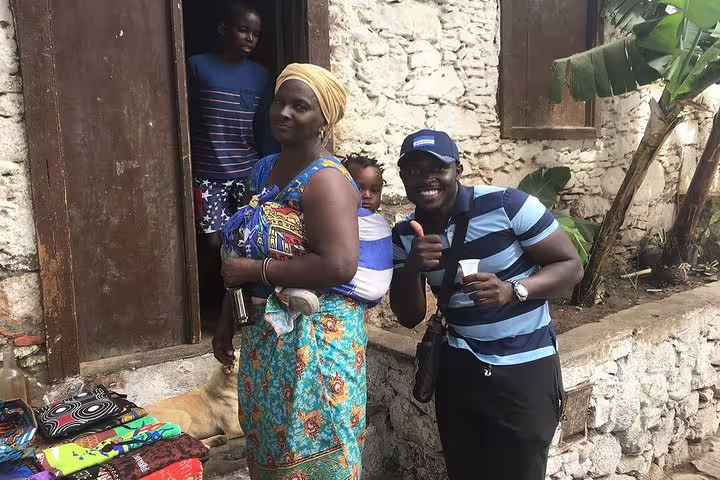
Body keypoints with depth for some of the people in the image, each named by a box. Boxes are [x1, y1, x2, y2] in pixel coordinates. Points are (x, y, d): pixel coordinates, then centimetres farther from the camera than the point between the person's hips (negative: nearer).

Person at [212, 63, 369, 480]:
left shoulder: (325, 179, -18)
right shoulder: (264, 170, 8)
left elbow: (339, 266, -29)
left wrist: (256, 271, -20)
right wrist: (228, 322, 18)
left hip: (315, 337, -8)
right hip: (265, 334, 8)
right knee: (268, 444, 22)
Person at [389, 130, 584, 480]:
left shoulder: (507, 204, -16)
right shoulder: (405, 236, -1)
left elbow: (571, 265, -10)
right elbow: (409, 318, 2)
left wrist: (513, 290, -27)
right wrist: (412, 267, -17)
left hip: (525, 368, -3)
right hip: (458, 368, 4)